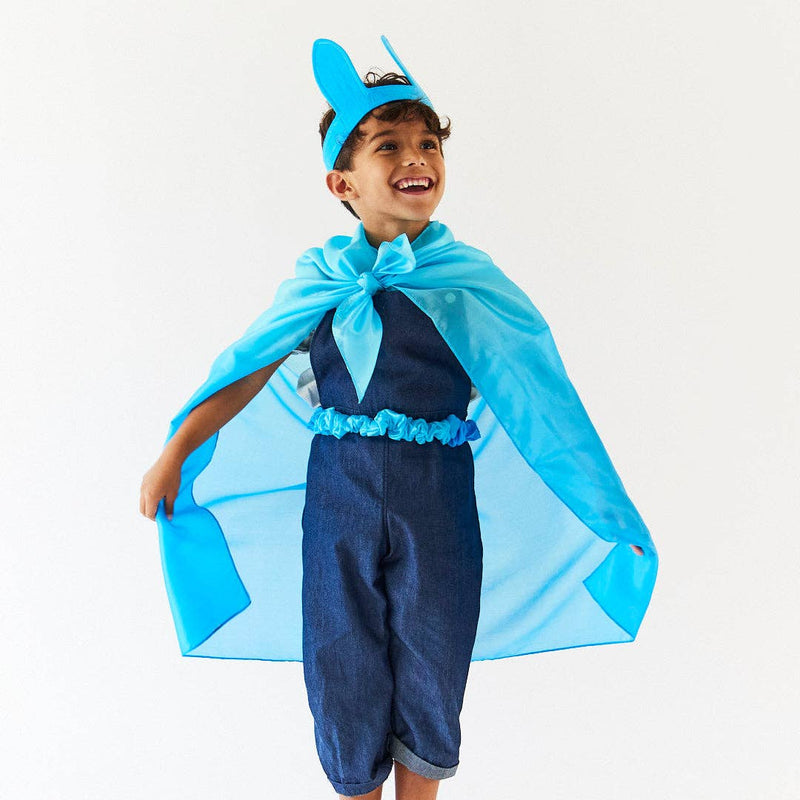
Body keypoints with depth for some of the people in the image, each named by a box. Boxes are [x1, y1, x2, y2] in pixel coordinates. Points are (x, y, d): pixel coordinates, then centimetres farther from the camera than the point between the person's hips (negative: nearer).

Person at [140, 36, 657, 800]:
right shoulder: (321, 278, 1)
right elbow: (249, 370, 5)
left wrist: (605, 510, 2)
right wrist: (175, 454, 3)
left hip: (438, 495, 0)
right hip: (341, 489, 1)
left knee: (430, 672, 13)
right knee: (346, 671, 12)